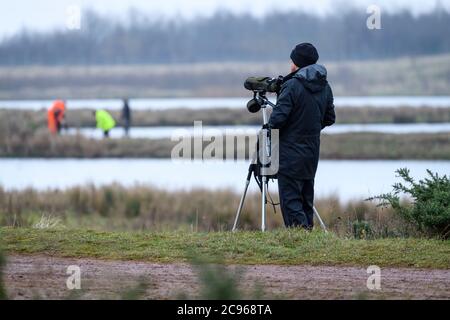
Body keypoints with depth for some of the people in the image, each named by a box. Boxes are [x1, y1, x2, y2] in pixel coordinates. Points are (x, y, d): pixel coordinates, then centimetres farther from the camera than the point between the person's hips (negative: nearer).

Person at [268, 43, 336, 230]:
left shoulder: (292, 86, -15)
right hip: (312, 152, 7)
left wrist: (271, 124, 2)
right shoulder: (324, 86, 6)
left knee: (290, 200, -6)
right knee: (306, 199, 13)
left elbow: (278, 118, -18)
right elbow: (330, 119, 13)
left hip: (290, 154, -7)